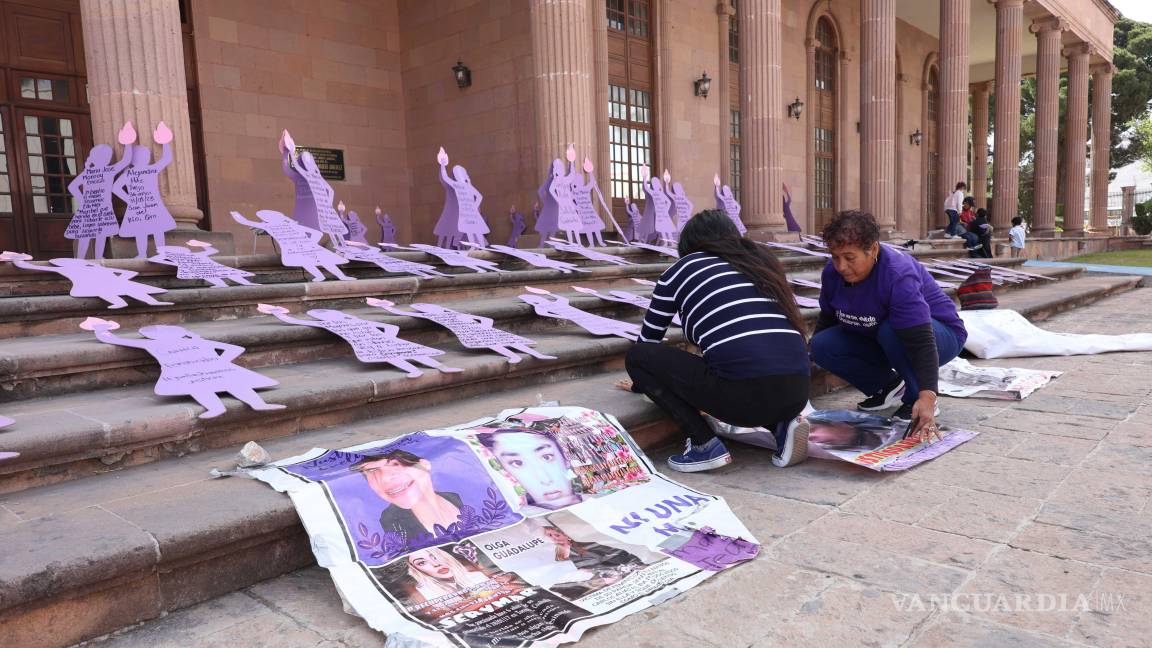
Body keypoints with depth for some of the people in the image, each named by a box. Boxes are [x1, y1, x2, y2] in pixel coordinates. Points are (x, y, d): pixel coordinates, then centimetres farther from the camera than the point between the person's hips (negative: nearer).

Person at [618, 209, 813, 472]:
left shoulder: (681, 269, 12)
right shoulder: (760, 261, 25)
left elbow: (647, 343, 22)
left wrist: (640, 383, 43)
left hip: (745, 394, -6)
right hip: (796, 393, 6)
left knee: (637, 357, 11)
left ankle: (704, 444, 2)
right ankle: (782, 425, 12)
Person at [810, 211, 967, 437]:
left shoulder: (898, 276, -35)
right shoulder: (832, 272, -15)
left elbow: (922, 342, -42)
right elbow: (827, 319, 4)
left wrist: (926, 397, -52)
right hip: (878, 340, 6)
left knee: (890, 331, -39)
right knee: (822, 345, -16)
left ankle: (916, 398, -14)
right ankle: (888, 385, 5)